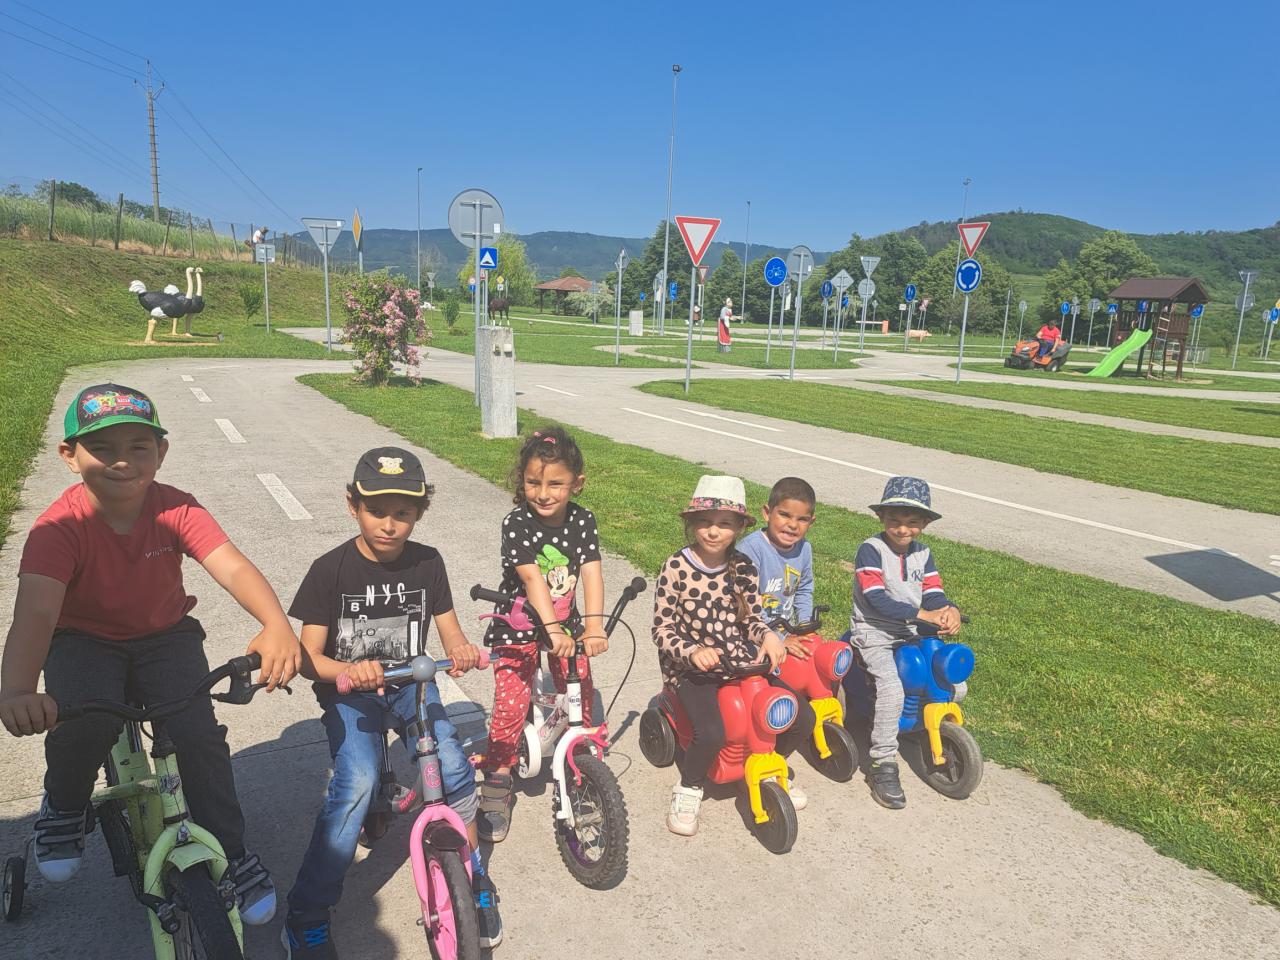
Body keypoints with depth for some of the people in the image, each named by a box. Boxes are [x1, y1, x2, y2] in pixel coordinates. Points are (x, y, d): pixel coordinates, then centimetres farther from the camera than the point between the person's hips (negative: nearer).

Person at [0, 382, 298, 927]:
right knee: (85, 721, -30)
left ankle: (231, 854, 6)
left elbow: (232, 566, -33)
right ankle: (63, 806, 7)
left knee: (200, 735, -17)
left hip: (164, 636, 1)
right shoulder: (59, 527, -23)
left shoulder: (175, 509, -19)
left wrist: (276, 624, -52)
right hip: (84, 640, -1)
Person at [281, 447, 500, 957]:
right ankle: (306, 919, -7)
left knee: (453, 769, -19)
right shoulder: (330, 569, -13)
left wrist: (462, 651, -26)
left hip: (411, 684, 2)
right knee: (357, 784, -25)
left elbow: (450, 632, -2)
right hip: (349, 695, -2)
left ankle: (473, 880, 5)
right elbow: (310, 656, -13)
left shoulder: (427, 563, -6)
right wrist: (348, 670, -35)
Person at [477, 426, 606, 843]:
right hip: (518, 626, -3)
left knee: (581, 699, 2)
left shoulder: (582, 520, -8)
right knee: (510, 707, -9)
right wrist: (552, 629, -39)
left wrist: (595, 624, -31)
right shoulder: (516, 523, -19)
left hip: (567, 624, 4)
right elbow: (532, 578, -29)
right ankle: (496, 790, 8)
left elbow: (592, 573, -17)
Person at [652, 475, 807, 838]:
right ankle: (688, 789, 5)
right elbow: (663, 629, -8)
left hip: (739, 660, 5)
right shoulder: (676, 567, -11)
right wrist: (692, 652, -25)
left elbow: (752, 617, 10)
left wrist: (768, 636, -12)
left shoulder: (743, 567, 2)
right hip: (691, 667, -4)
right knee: (711, 734, -30)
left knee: (799, 720, -9)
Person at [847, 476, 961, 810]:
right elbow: (877, 601, -22)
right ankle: (883, 764, -16)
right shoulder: (871, 550, -14)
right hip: (874, 635, -7)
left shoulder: (922, 553, 8)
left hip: (911, 633, 7)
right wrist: (923, 614, -26)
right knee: (892, 689, -28)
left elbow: (933, 594, 2)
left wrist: (948, 611, -21)